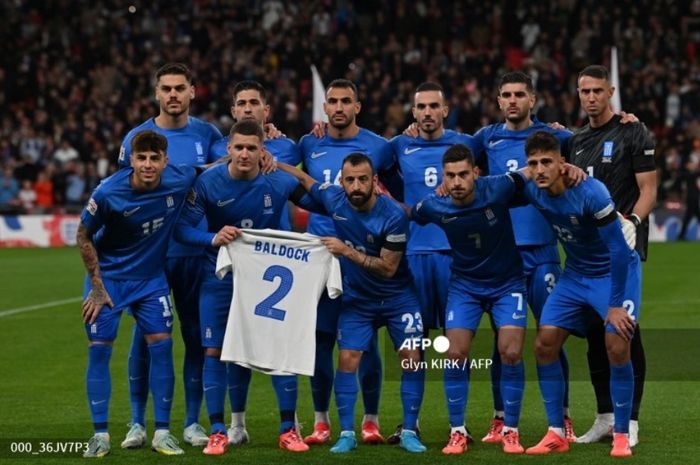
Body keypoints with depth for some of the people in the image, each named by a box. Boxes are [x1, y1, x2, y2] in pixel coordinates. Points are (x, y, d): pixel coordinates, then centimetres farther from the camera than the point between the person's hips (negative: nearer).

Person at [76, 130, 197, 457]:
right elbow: (84, 236, -9)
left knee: (162, 345, -5)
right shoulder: (108, 193, -24)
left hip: (151, 277, 2)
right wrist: (97, 285, -9)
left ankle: (162, 433, 3)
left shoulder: (180, 181, -16)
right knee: (99, 349, -5)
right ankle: (100, 435, 4)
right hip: (107, 276, -2)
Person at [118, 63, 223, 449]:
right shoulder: (137, 137, 2)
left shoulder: (208, 136, 5)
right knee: (145, 335, 0)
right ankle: (137, 423, 9)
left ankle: (193, 422, 14)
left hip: (196, 253, 1)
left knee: (197, 335, 5)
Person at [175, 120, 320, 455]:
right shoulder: (208, 182, -14)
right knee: (214, 351, -4)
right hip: (220, 276, -1)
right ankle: (218, 432, 6)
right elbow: (182, 228, -13)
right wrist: (213, 238, -30)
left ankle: (288, 430, 8)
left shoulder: (280, 181, -11)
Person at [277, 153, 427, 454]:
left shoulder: (393, 216, -24)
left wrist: (346, 251, -26)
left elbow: (388, 268, -21)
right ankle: (347, 433, 2)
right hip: (356, 299, 3)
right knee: (348, 360, -7)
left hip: (397, 297, -2)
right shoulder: (334, 199, -13)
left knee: (411, 360, -7)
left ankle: (409, 432, 4)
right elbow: (303, 177, 7)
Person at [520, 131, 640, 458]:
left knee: (617, 347, -18)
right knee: (544, 343, -5)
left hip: (616, 271, -6)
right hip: (575, 274, 6)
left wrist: (616, 305, -23)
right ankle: (556, 433, 4)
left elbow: (619, 249, -25)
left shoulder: (591, 192, -29)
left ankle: (622, 436, -2)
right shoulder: (532, 192, -13)